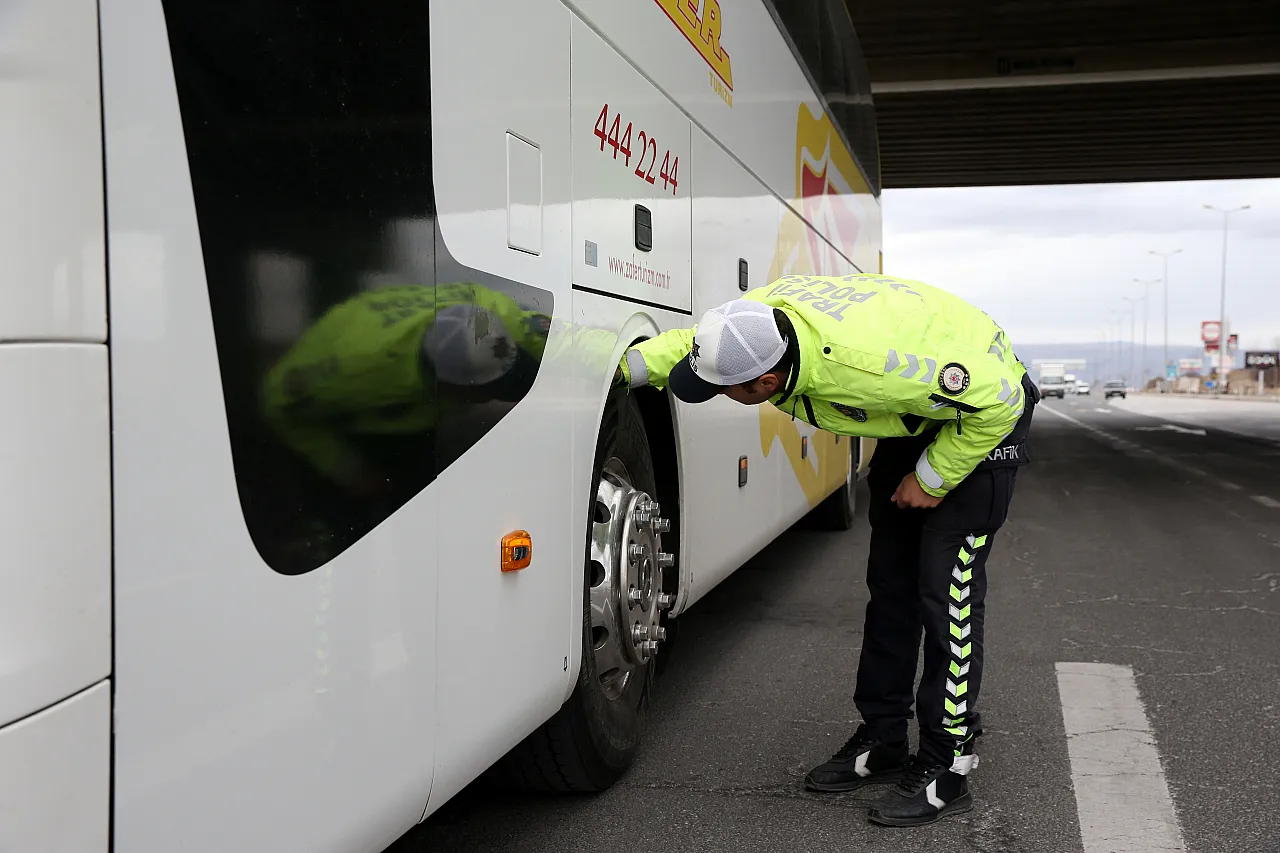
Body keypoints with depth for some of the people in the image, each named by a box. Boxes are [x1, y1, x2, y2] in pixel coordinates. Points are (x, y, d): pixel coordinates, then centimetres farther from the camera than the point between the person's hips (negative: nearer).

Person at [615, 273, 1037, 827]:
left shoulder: (864, 362, -44)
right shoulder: (762, 313, -21)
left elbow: (996, 400, -32)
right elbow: (688, 343, 4)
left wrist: (932, 479, -21)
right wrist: (626, 366, -9)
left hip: (985, 414, -8)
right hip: (915, 414, 8)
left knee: (946, 589, -11)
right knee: (889, 580, 9)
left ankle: (945, 770, 0)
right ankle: (882, 743, 20)